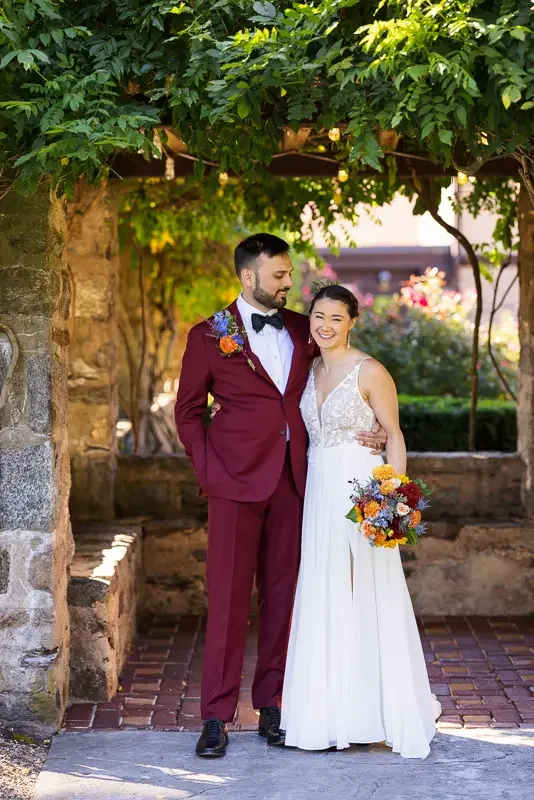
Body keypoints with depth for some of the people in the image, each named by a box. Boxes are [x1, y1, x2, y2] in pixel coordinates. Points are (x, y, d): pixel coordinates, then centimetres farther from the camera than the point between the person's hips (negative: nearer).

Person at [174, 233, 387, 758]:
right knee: (228, 597, -2)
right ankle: (216, 717, 5)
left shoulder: (301, 330, 12)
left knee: (282, 594, 7)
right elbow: (188, 411, 5)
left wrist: (362, 433, 4)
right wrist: (208, 471, -4)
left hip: (291, 479, 4)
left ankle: (272, 705, 18)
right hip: (238, 480, -4)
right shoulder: (209, 336, 1)